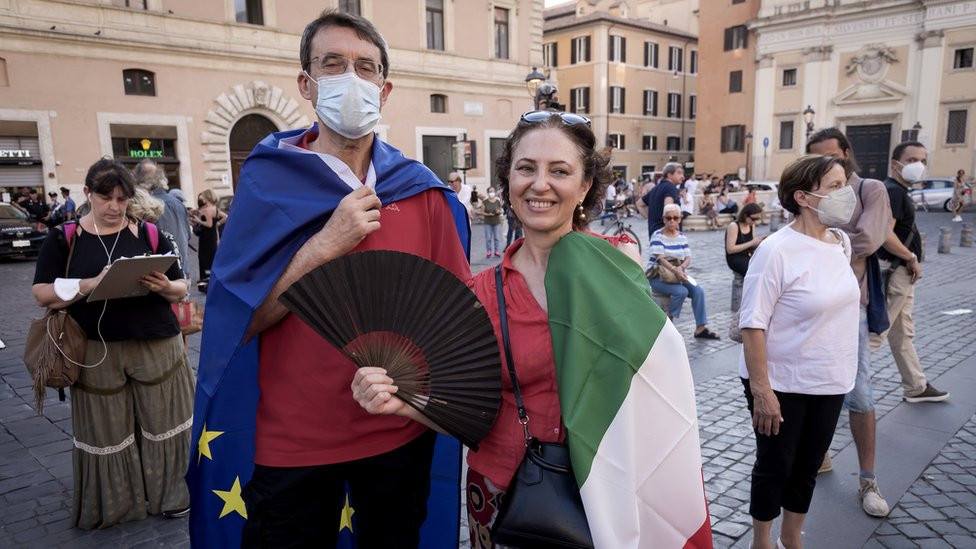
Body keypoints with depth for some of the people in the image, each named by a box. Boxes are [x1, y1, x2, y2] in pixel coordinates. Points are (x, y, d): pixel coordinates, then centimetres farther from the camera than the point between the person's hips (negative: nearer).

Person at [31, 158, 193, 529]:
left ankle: (169, 494, 24)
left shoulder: (148, 234, 4)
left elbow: (181, 288, 6)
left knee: (161, 423, 8)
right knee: (107, 431, 9)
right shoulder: (63, 238, 2)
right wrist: (91, 284, -19)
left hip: (155, 346, 1)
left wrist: (164, 286, -17)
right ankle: (114, 503, 27)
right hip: (97, 351, -1)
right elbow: (42, 295, -3)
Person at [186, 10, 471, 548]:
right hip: (290, 441, -1)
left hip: (401, 433, 2)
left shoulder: (421, 189, -3)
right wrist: (324, 245, -22)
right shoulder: (269, 179, -7)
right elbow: (237, 322, -11)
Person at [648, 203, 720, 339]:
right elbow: (660, 259, -20)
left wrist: (681, 268, -21)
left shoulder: (682, 237, 10)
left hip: (678, 274, 6)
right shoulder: (657, 235, -8)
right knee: (681, 291, -29)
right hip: (658, 277, -6)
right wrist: (675, 270, -35)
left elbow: (688, 259, 2)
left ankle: (701, 328, -12)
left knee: (699, 291, -16)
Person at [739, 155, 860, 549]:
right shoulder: (777, 250, -21)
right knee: (775, 467, 9)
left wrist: (842, 370, 18)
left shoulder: (842, 243, 2)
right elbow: (753, 324, -21)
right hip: (782, 384, -7)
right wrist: (760, 389, -22)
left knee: (807, 467, 19)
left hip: (830, 383, 7)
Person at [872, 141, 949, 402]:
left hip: (902, 274, 11)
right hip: (894, 273, -11)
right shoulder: (893, 191, -17)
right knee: (874, 334, -4)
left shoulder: (899, 191, 15)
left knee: (903, 334, 17)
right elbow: (884, 234, -29)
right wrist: (912, 258, -18)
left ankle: (916, 387, 28)